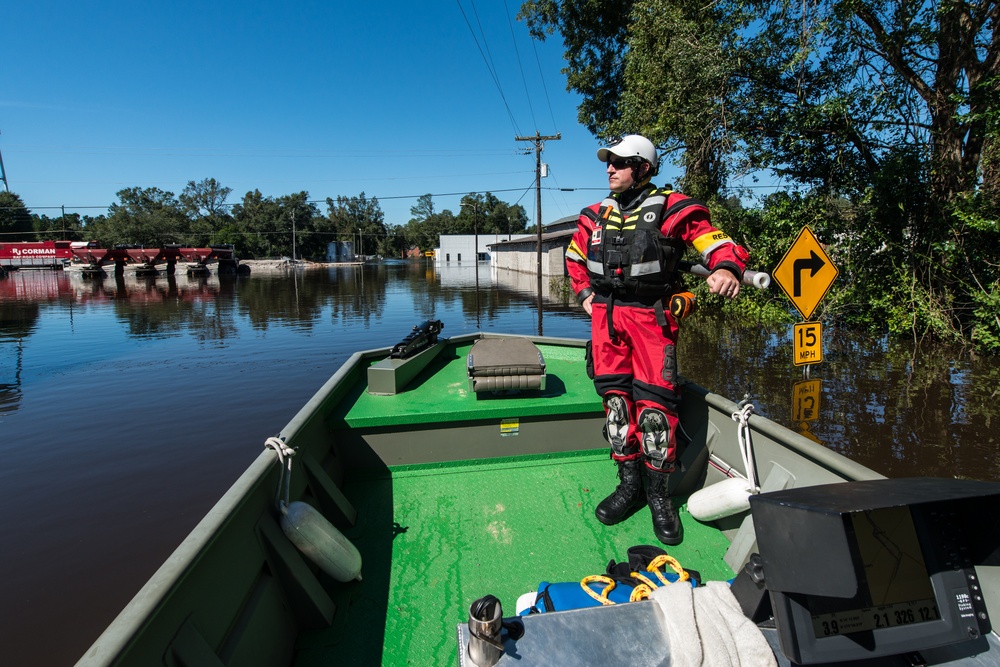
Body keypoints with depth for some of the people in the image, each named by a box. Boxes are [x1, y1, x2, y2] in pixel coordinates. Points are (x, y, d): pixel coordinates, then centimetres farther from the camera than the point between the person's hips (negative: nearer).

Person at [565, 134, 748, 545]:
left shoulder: (671, 209, -3)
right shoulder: (595, 215, 12)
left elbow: (718, 243, -8)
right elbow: (575, 256, 27)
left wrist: (726, 269, -30)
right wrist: (585, 294, 15)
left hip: (651, 316, -4)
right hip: (605, 315, 5)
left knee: (653, 403, -6)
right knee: (615, 399, 6)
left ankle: (659, 494, 12)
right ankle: (629, 484, 21)